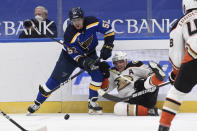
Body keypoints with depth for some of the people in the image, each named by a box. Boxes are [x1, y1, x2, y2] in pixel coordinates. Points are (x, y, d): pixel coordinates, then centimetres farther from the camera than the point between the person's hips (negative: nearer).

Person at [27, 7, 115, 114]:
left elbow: (108, 30, -13)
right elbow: (74, 54, -26)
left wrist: (107, 47, -20)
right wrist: (84, 62, -41)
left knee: (98, 75, -19)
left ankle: (92, 103, -5)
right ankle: (37, 102, 5)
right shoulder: (69, 34, -31)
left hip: (89, 54, 2)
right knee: (56, 78, -5)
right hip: (71, 54, -2)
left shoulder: (92, 22, -25)